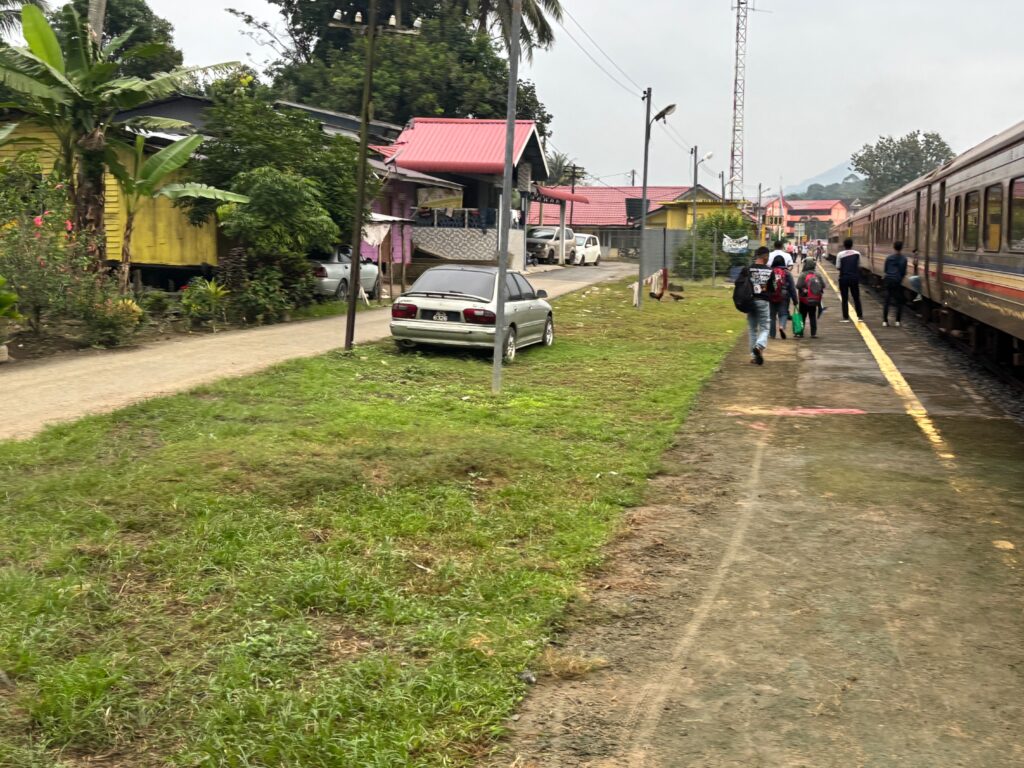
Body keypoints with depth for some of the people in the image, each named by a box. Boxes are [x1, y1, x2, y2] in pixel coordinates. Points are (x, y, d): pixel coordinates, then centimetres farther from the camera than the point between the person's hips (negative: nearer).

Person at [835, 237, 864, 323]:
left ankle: (846, 317, 3)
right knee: (856, 298, 11)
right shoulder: (857, 254, -1)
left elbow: (838, 268, -5)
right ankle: (860, 316, 11)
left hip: (844, 278, -2)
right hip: (854, 278, 2)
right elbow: (858, 266, 5)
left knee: (845, 299, 5)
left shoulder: (840, 254, -8)